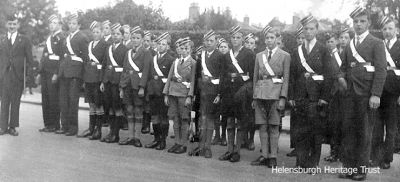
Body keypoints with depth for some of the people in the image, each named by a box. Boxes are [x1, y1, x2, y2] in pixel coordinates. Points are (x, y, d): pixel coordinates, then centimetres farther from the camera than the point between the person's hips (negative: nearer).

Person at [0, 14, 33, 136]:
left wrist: (26, 72, -3)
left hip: (18, 75, -1)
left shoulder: (24, 40, 4)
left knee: (15, 102, 3)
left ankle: (12, 127, 10)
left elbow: (29, 59, 4)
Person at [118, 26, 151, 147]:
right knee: (129, 111, 8)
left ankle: (137, 138, 6)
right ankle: (130, 137, 14)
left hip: (138, 85, -5)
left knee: (138, 111, 0)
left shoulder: (146, 53, -2)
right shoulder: (128, 53, 16)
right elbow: (124, 70, 16)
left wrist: (142, 87, -17)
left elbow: (145, 71, -10)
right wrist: (121, 87, 11)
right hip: (127, 85, 6)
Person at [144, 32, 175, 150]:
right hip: (153, 91, 6)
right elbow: (151, 75, 15)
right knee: (155, 116, 12)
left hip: (163, 91, -6)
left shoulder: (171, 60, -6)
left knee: (163, 117, 1)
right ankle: (156, 139, 21)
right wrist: (149, 90, 10)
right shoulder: (153, 58, 14)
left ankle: (163, 141, 10)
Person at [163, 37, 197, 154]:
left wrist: (189, 96, -14)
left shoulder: (193, 63, -1)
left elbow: (193, 81, -6)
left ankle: (183, 145, 7)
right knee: (175, 119, 8)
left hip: (184, 94, -5)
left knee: (184, 120, 0)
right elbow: (169, 78, 13)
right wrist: (166, 94, 6)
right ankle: (177, 142, 17)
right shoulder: (175, 62, 14)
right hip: (173, 93, 5)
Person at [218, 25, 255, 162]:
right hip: (229, 91, 5)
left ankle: (237, 151, 9)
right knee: (230, 122, 8)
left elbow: (253, 75, -6)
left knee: (241, 123, 1)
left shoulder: (249, 54, -2)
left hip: (243, 91, -5)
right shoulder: (227, 55, 13)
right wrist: (222, 92, 8)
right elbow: (224, 75, 13)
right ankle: (230, 150, 16)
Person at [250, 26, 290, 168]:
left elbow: (286, 78, -1)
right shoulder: (259, 56, 15)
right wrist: (254, 97, 9)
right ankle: (264, 156, 10)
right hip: (260, 93, 4)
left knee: (274, 127, -1)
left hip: (275, 93, -4)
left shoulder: (285, 56, 4)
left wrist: (283, 98, -10)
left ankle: (273, 157, 4)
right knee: (262, 126, 4)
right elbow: (255, 77, 15)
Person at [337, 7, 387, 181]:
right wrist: (341, 77, 1)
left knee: (364, 133, 1)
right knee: (347, 130, 4)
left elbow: (380, 70, -7)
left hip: (367, 94, -5)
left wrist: (376, 94, -15)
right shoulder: (349, 46, 16)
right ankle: (348, 167, 13)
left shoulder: (377, 43, 0)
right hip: (350, 93, 5)